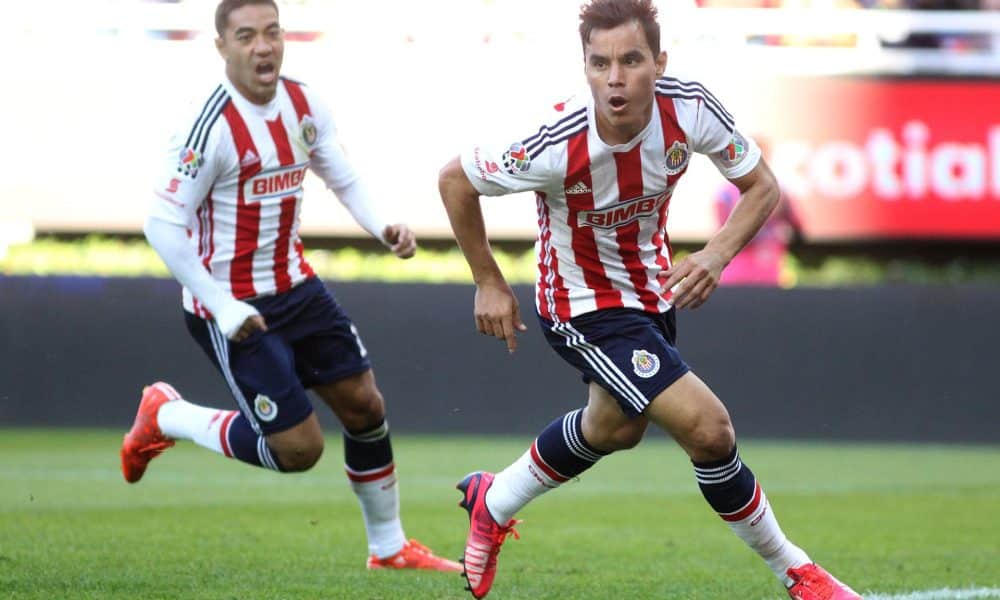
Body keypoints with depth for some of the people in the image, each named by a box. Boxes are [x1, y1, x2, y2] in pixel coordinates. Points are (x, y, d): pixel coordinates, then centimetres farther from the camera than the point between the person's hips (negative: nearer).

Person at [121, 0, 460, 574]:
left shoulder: (305, 105, -1)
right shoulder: (212, 128, -24)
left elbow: (346, 180, 12)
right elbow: (163, 224, -22)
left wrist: (384, 227, -9)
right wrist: (220, 307, -23)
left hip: (294, 286, 7)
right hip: (232, 304, -7)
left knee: (365, 404, 7)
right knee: (299, 448, -7)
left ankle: (390, 546, 24)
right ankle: (167, 418, 15)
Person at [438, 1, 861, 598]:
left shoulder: (690, 109, -23)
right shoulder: (557, 146, -33)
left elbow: (762, 186, -9)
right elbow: (455, 178, -16)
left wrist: (716, 255, -26)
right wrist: (489, 284, -10)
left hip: (653, 288, 7)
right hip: (585, 307, -7)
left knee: (615, 429, 29)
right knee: (708, 427, -17)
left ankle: (493, 503, 54)